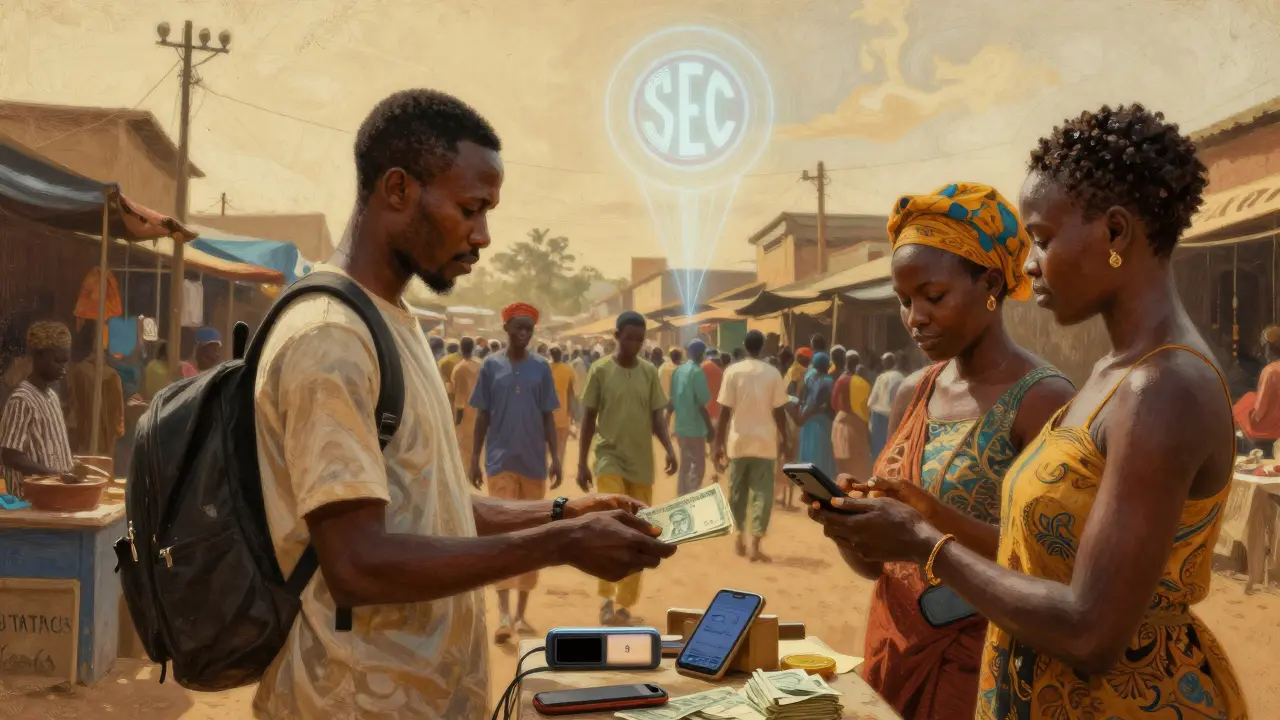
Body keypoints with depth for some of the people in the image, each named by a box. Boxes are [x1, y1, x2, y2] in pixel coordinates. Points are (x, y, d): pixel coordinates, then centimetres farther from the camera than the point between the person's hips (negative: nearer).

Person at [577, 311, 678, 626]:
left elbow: (656, 416, 7)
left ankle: (625, 604, 16)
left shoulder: (650, 372, 6)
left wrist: (669, 448, -11)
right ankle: (606, 597, -9)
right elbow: (589, 417, 2)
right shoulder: (600, 370, -2)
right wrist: (582, 463, -1)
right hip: (609, 458, -3)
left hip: (642, 462, 3)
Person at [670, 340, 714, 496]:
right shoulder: (698, 373, -16)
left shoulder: (678, 371, 7)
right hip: (695, 427, -8)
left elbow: (672, 400, 12)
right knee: (698, 467, -1)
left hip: (680, 426, 8)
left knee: (684, 465, 16)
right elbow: (701, 404, -17)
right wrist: (710, 427, -10)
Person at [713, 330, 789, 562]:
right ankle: (755, 545, -5)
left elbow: (725, 411, -6)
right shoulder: (773, 373, -3)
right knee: (762, 493, 2)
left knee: (737, 492, 15)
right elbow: (779, 412, -2)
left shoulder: (733, 371, -4)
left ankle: (740, 539, 24)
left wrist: (718, 443, -1)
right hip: (765, 442, -1)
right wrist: (784, 441, 10)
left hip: (739, 442, 1)